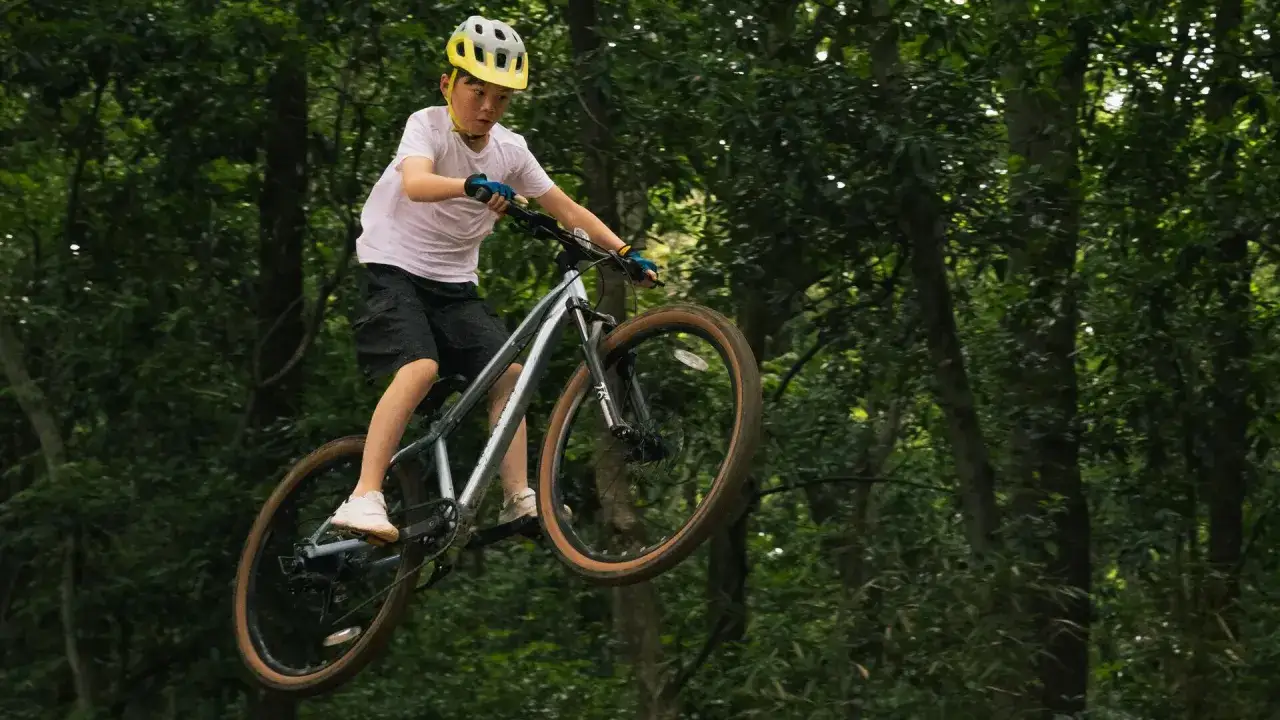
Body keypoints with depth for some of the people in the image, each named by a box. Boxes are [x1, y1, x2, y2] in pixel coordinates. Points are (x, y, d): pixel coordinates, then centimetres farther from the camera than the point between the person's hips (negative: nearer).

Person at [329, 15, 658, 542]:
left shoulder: (510, 149, 1)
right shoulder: (427, 125, -14)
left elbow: (567, 210, 6)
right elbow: (415, 183, -35)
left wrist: (625, 252, -4)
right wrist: (474, 186, -54)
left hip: (453, 283, 6)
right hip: (393, 267, -6)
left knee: (507, 373, -7)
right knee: (421, 368, -27)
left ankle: (519, 498, -1)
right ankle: (363, 499, -30)